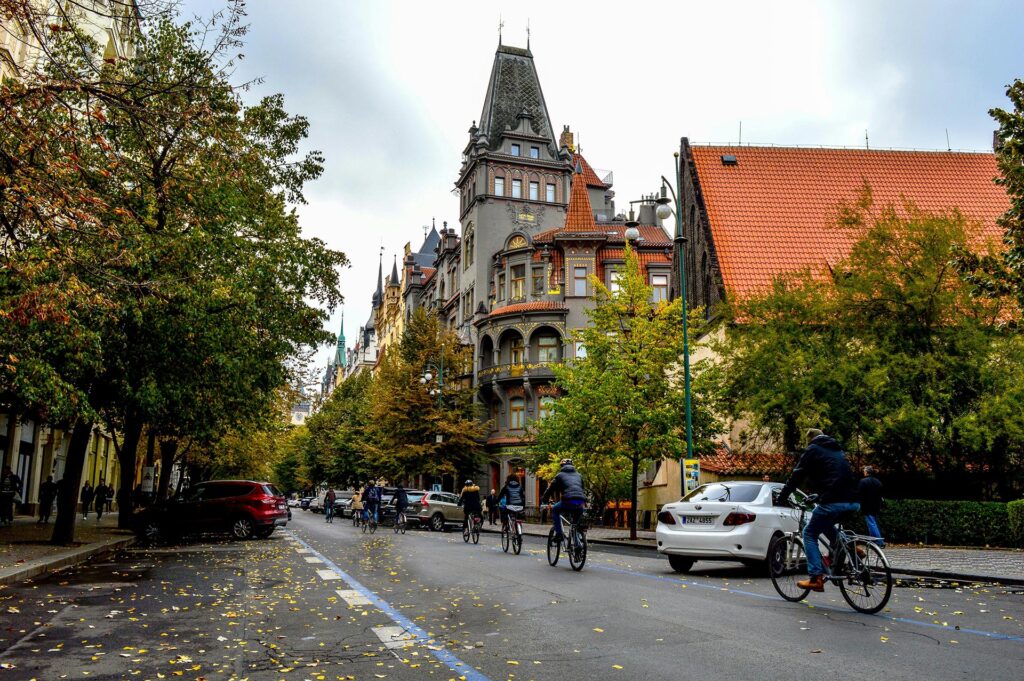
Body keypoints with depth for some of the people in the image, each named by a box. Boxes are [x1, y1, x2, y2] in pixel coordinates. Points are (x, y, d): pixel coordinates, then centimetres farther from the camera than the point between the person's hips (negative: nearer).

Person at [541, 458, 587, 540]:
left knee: (554, 510, 21)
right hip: (581, 503, 4)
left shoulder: (560, 475, 17)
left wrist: (543, 501, 32)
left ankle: (558, 534, 9)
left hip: (569, 501, -4)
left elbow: (550, 489, 20)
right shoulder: (578, 475, 29)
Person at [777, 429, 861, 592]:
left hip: (832, 502, -7)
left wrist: (783, 496, 11)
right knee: (825, 523, 32)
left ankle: (815, 578, -2)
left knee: (810, 534, 7)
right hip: (853, 502, 7)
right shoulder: (837, 450, 27)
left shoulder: (813, 450, 7)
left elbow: (797, 475, 3)